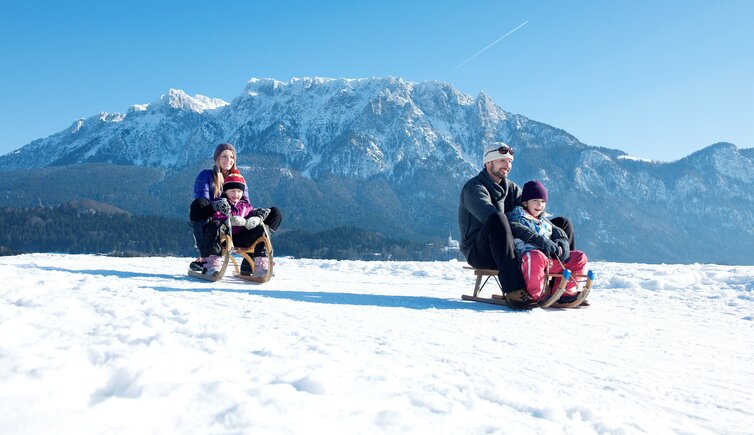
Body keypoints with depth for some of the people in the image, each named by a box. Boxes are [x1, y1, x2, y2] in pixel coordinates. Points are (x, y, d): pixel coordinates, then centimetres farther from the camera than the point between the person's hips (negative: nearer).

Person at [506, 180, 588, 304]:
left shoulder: (545, 222, 31)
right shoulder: (515, 218, 8)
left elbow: (559, 233, 22)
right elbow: (519, 231, -12)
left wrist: (562, 244, -2)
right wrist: (540, 240, -23)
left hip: (551, 258, 7)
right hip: (527, 255, -7)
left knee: (579, 258, 0)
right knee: (537, 257, -42)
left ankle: (563, 291, 0)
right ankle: (535, 295, -27)